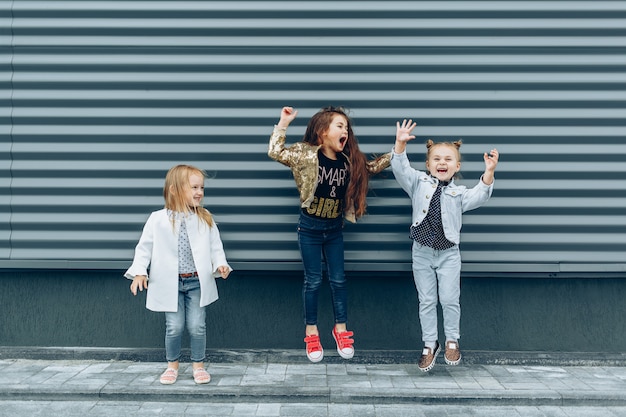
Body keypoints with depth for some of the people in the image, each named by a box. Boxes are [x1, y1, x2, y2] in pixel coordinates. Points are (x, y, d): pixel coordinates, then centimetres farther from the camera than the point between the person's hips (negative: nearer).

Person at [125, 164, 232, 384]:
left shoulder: (205, 219, -1)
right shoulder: (158, 219, -7)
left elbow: (215, 247, 3)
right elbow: (144, 247, -2)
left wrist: (220, 264, -14)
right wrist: (139, 272, -12)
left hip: (197, 282, 1)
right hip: (170, 283, -1)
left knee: (197, 326, 2)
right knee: (174, 327, 2)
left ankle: (198, 365, 22)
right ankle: (172, 365, 25)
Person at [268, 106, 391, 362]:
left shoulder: (349, 160, -2)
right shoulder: (306, 154, -13)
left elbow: (372, 167, 13)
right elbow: (276, 152, -16)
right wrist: (283, 124, -21)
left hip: (334, 228, 4)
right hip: (310, 227, -4)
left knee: (338, 280, 10)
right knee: (313, 281, 5)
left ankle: (341, 329, 24)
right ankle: (311, 332, 17)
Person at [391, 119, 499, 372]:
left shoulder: (458, 193, 0)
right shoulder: (419, 183, 1)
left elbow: (479, 197, -16)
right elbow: (400, 169, -11)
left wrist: (489, 172, -30)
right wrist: (400, 144, -26)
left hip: (448, 253, 0)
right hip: (422, 252, 1)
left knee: (449, 299, -1)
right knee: (426, 301, 8)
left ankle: (452, 340, 21)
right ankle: (430, 344, 20)